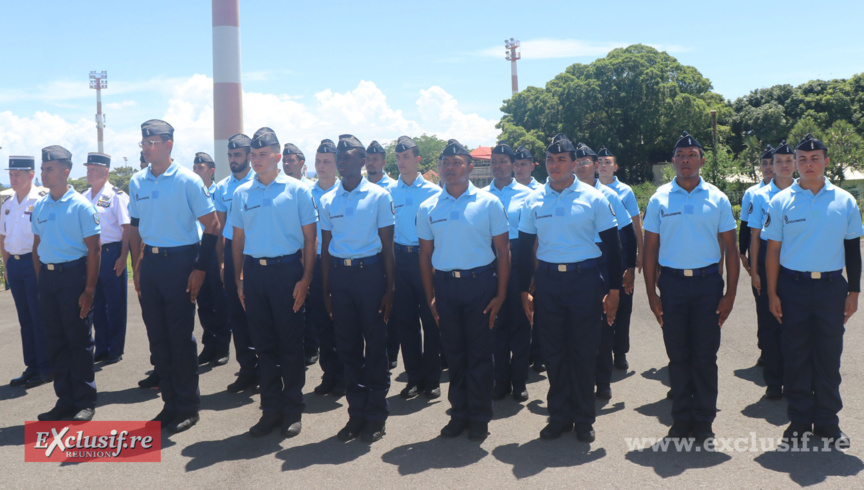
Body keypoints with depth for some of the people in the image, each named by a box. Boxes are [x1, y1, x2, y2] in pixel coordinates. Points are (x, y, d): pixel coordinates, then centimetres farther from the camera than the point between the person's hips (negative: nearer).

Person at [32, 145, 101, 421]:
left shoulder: (81, 205, -7)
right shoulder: (39, 207, 10)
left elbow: (93, 249, -9)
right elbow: (37, 245, 17)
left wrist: (89, 290, -13)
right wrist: (40, 280, 9)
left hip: (73, 274, -6)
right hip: (47, 276, 6)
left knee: (79, 339, 0)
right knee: (55, 340, 11)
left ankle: (85, 402, 12)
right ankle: (65, 400, 22)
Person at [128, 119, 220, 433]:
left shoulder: (187, 180, -9)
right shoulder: (137, 182, 8)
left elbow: (212, 225, -8)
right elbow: (135, 227, 16)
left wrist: (200, 268, -13)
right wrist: (137, 266, 10)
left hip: (179, 261, -6)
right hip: (150, 263, 6)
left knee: (181, 336, 0)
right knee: (157, 337, 10)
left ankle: (188, 406, 13)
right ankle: (170, 402, 23)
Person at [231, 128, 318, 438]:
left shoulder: (297, 190, 0)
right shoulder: (241, 193, 10)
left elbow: (309, 238, -1)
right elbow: (238, 238, 14)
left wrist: (305, 278, -8)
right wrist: (239, 278, 7)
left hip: (287, 269, -3)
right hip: (254, 272, 4)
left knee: (291, 342, 3)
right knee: (263, 343, 9)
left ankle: (292, 410, 15)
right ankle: (270, 409, 20)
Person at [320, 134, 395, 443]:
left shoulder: (379, 196, 0)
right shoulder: (328, 200, 9)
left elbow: (387, 246, 0)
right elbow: (325, 248, 12)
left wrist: (389, 289, -5)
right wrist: (326, 290, 8)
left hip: (370, 272, -3)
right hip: (339, 273, 4)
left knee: (375, 344, 2)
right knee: (347, 347, 9)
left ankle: (376, 415, 15)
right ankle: (356, 413, 21)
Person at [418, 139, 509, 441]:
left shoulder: (488, 203, -1)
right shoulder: (428, 208, 6)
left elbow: (502, 250, 0)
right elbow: (425, 254, 10)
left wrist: (500, 294, -5)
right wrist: (430, 296, 5)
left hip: (480, 283, -2)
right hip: (445, 284, 2)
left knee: (480, 352, 4)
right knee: (453, 352, 10)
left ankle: (480, 416, 17)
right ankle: (459, 412, 23)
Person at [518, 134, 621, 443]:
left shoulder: (593, 198, 0)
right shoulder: (534, 201, 6)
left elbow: (612, 245, 2)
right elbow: (525, 247, 11)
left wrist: (614, 289, -2)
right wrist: (524, 290, 7)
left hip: (585, 280, -2)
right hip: (547, 280, 2)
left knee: (584, 350, 4)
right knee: (552, 351, 8)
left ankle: (583, 418, 18)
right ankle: (559, 415, 21)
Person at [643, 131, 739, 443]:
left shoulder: (717, 199, 4)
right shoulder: (659, 199, 4)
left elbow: (730, 249, 5)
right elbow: (650, 249, 4)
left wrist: (730, 294, -2)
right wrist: (651, 293, -1)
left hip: (707, 281, 0)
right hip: (672, 282, 0)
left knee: (706, 355, 4)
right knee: (678, 355, 8)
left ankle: (704, 421, 16)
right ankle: (682, 419, 19)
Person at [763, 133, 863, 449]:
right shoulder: (781, 201, 0)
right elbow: (773, 250, 1)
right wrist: (772, 294, -2)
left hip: (832, 286, 1)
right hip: (793, 286, -1)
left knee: (829, 356, 7)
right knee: (795, 355, 6)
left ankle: (827, 421, 21)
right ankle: (799, 420, 19)